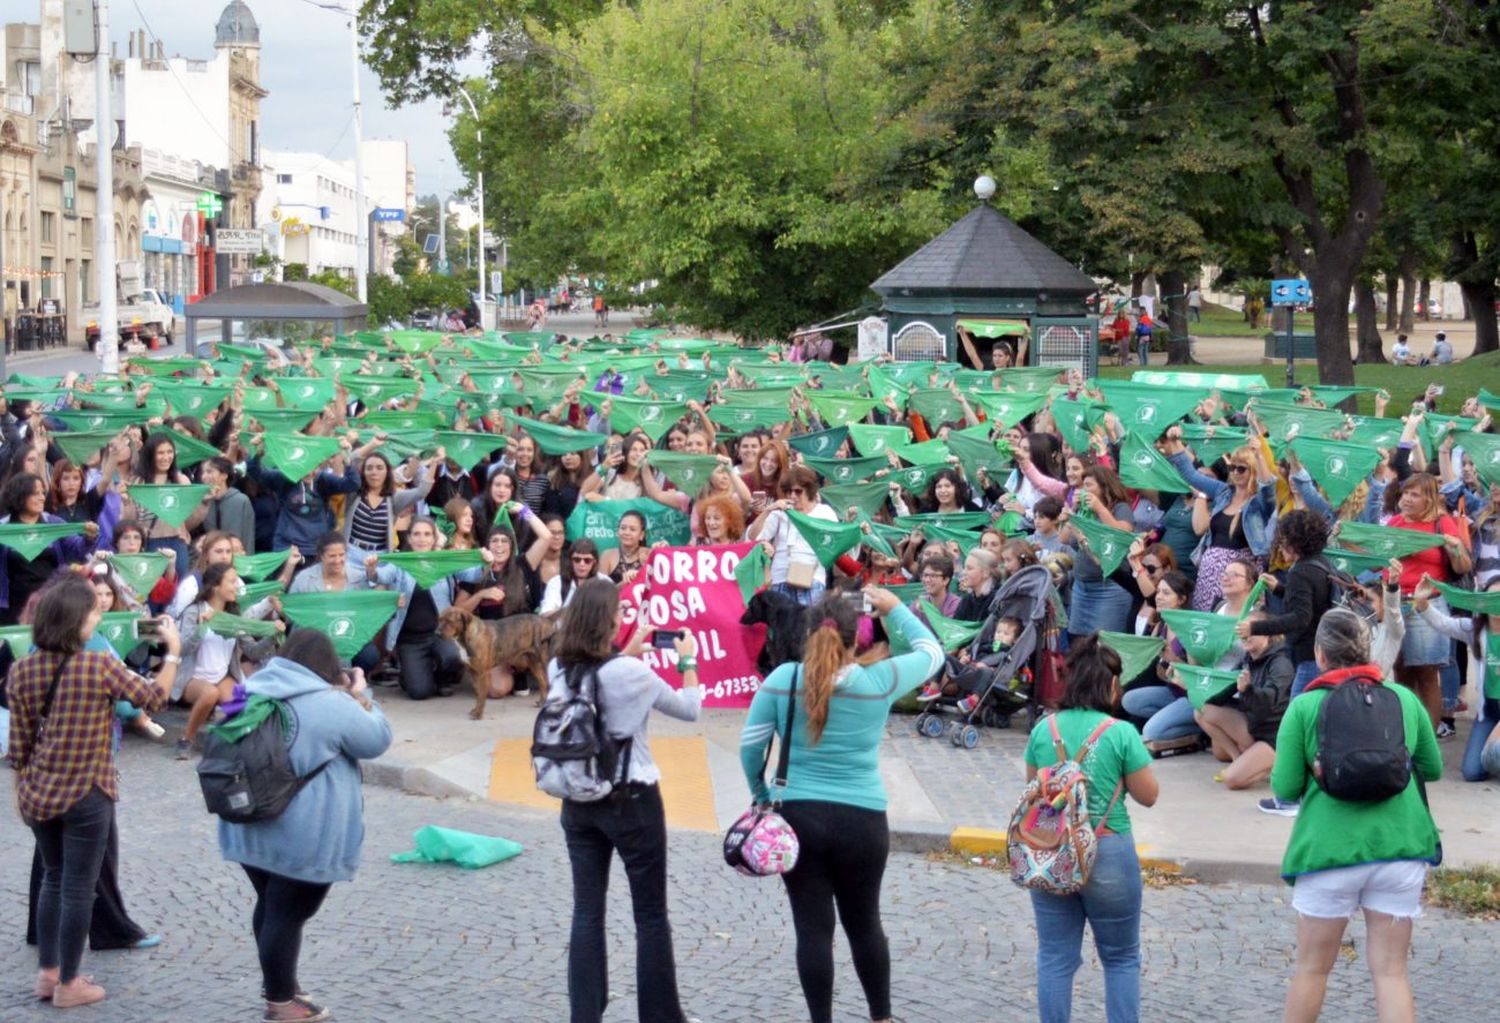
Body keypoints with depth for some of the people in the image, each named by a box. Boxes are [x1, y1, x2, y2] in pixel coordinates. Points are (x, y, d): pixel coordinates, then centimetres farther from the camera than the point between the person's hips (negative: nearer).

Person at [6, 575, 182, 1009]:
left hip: (38, 795, 5)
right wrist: (173, 652, 11)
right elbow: (154, 698, -1)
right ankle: (68, 984, 13)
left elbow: (18, 744, 2)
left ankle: (46, 972, 26)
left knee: (53, 879, 21)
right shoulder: (101, 666, -16)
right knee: (78, 888, 5)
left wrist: (19, 790, 15)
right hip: (86, 795, -5)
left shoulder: (22, 671, -3)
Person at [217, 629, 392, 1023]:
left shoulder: (253, 691, 4)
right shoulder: (331, 704, -18)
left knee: (270, 904, 22)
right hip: (303, 836, -7)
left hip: (250, 825, 7)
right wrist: (360, 697, 6)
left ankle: (276, 980, 36)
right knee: (288, 913, 3)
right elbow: (377, 739, -7)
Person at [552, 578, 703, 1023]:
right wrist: (688, 660, 10)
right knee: (651, 916, 8)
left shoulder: (558, 671, -3)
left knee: (587, 911, 10)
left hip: (578, 802, 5)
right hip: (631, 802, -5)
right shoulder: (631, 673, -19)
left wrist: (630, 651, 22)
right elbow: (689, 709, -4)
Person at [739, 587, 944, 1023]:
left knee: (812, 927, 5)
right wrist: (894, 609, 16)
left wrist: (761, 794, 13)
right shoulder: (879, 681, -7)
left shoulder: (783, 679, -6)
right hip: (862, 821, 0)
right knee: (864, 924, 17)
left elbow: (750, 745, -2)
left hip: (797, 817, 0)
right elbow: (931, 651, 9)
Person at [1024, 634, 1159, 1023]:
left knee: (1055, 958, 10)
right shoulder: (1122, 733, -11)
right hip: (1107, 855, -3)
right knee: (1121, 958, 13)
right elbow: (1147, 795, -4)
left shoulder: (1043, 729, 0)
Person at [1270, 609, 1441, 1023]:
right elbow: (1433, 769, 14)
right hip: (1400, 845, 2)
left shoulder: (1304, 707, -5)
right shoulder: (1405, 699, 4)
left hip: (1330, 848, -2)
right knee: (1390, 970, 6)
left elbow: (1284, 789, -6)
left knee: (1312, 967, 12)